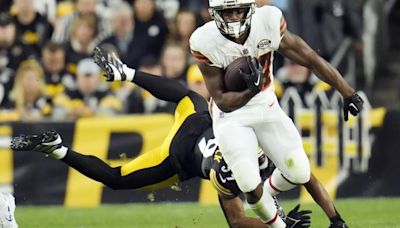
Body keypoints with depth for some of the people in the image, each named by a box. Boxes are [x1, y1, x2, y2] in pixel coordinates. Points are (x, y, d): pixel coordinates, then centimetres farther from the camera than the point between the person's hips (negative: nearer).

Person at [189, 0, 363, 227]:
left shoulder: (268, 23, -19)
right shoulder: (206, 43, -23)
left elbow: (311, 59, -11)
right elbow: (223, 102, -18)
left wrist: (348, 93, -8)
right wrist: (251, 91, -38)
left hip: (266, 107, 3)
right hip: (232, 116, -3)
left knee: (299, 174, -5)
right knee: (250, 185, -16)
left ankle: (267, 195, 29)